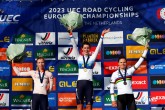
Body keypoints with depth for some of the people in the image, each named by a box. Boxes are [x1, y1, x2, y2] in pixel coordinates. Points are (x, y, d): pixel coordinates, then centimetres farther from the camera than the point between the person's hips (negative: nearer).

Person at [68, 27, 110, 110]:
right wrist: (71, 35, -5)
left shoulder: (92, 58, 10)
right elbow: (74, 46, 4)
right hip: (80, 82, 0)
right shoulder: (79, 57, 10)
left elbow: (98, 47, 5)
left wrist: (102, 36, -2)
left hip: (89, 82, 0)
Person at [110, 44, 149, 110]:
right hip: (120, 97, -1)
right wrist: (113, 100, 1)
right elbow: (111, 88, 7)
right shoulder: (115, 74, 7)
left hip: (130, 96, 1)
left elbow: (139, 62, 4)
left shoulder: (129, 71, 10)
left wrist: (145, 50, -1)